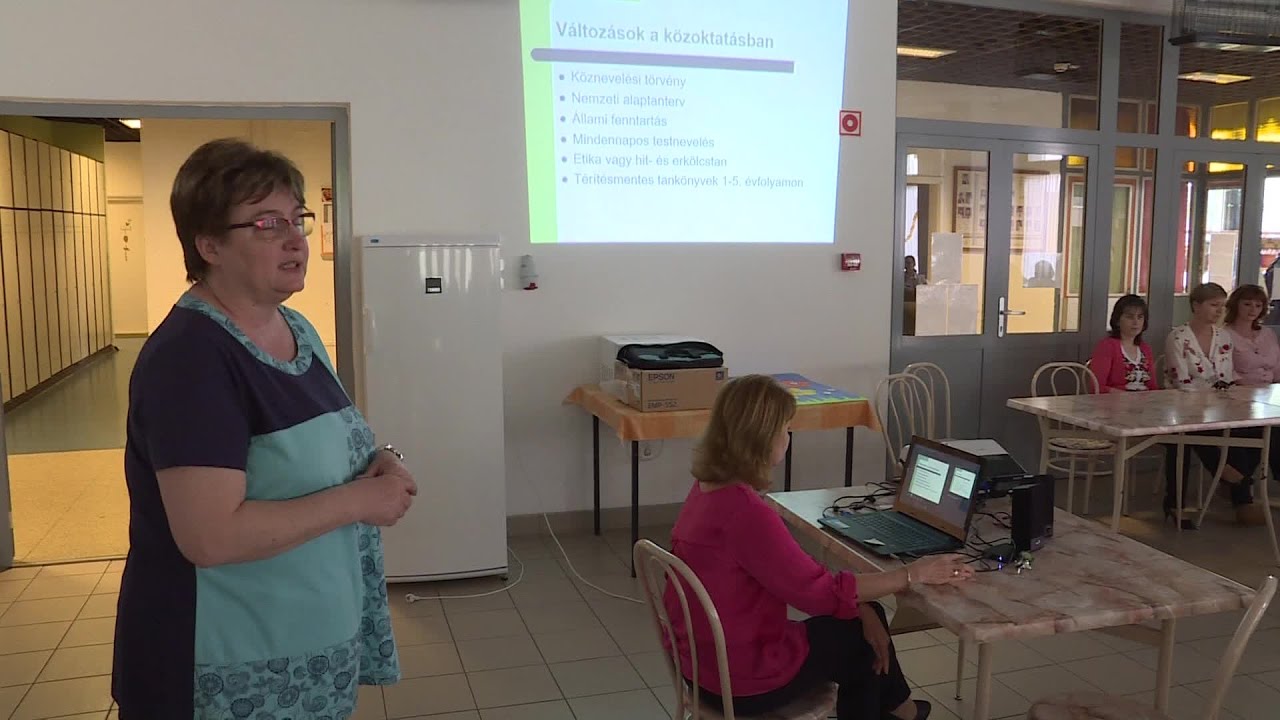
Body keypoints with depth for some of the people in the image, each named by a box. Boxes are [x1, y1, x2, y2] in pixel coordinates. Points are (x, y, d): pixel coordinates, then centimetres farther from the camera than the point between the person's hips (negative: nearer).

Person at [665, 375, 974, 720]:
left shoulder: (710, 489, 0)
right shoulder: (744, 510, -30)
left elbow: (797, 573, 5)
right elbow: (818, 591, -22)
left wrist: (859, 607, 0)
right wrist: (913, 574, -12)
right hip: (743, 676, -7)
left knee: (866, 615, 17)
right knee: (864, 632, 14)